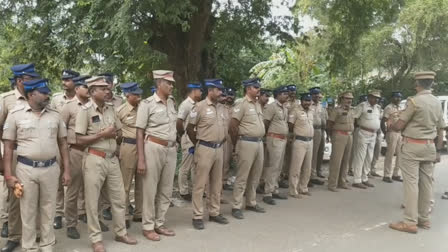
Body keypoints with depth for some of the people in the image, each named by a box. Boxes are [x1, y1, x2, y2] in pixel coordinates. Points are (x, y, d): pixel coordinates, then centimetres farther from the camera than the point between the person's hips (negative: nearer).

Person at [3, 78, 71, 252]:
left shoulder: (55, 115, 4)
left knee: (48, 211, 12)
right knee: (28, 212, 10)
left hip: (51, 168, 2)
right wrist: (8, 174, -5)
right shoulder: (16, 114, -3)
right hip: (26, 169, -2)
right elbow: (8, 146, -1)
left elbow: (63, 143, 8)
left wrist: (66, 170, 4)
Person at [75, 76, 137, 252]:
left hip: (112, 159, 6)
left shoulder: (110, 108, 7)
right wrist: (102, 134, -17)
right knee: (92, 201, 5)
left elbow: (119, 132, 16)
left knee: (119, 198, 13)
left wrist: (113, 135, -6)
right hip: (95, 160, -6)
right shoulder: (85, 110, -11)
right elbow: (80, 140, -14)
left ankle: (121, 233, 29)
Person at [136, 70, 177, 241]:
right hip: (153, 148, -6)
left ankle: (160, 224, 26)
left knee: (166, 190, 12)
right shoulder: (147, 103, -7)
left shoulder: (172, 102, 10)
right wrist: (141, 159, -14)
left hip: (171, 150, 6)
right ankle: (148, 227, 18)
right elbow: (140, 132, -9)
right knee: (150, 190, 4)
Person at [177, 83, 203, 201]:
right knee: (186, 167, 4)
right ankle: (184, 191, 15)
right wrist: (183, 135, -7)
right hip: (189, 140, -8)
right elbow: (178, 122, -19)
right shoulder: (186, 104, -14)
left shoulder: (196, 104, 10)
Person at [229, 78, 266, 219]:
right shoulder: (241, 105, -11)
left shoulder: (258, 105, 14)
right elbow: (232, 126, -13)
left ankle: (251, 203, 28)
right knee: (242, 176, -3)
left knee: (255, 176, 15)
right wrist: (237, 144, -4)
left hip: (259, 143, 8)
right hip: (247, 143, -8)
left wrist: (260, 139, 14)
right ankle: (236, 207, 6)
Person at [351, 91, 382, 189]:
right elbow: (354, 118, -13)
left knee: (369, 158, 11)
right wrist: (361, 125, -10)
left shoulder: (378, 107, 14)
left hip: (373, 135, 8)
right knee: (360, 157, -6)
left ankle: (364, 178, 21)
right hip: (363, 134, -8)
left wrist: (377, 128, 14)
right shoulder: (362, 106, -9)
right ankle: (357, 180, -2)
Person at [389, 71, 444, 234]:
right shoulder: (437, 102, 9)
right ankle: (424, 219, 21)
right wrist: (438, 151, 18)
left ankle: (410, 222, -3)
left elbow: (399, 126, -11)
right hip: (429, 146, 7)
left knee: (411, 182, -5)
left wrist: (390, 125, 11)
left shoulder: (414, 101, -12)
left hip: (412, 146, -6)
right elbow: (440, 129, 12)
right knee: (426, 182, 11)